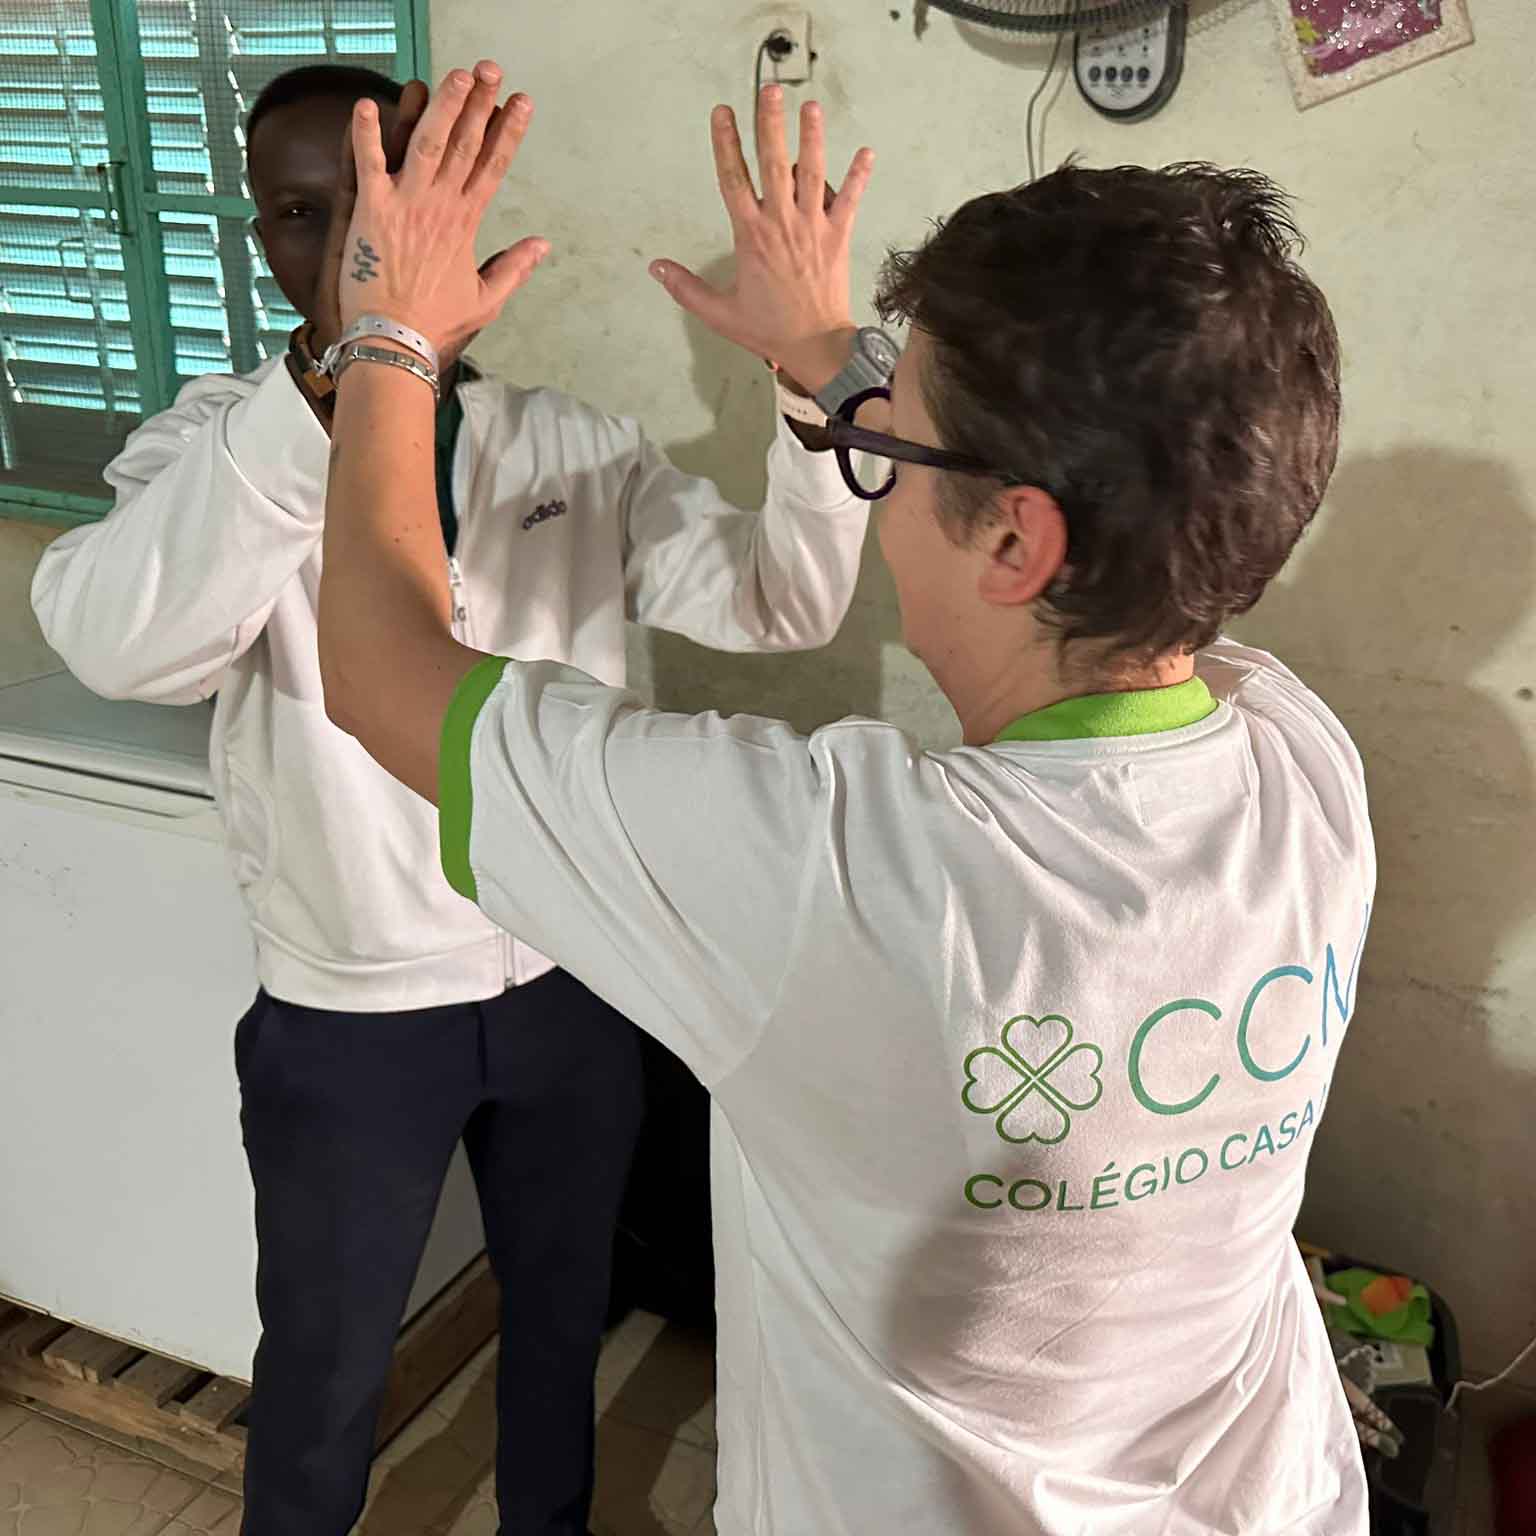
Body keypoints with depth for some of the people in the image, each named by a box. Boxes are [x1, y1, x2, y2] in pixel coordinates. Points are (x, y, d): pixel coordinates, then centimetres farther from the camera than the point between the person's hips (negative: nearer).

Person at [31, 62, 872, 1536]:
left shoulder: (574, 444, -4)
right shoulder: (216, 443, -13)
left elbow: (778, 603, -13)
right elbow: (123, 642, -35)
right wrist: (336, 380, -50)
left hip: (570, 986, 3)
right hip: (346, 1018, -2)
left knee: (560, 1306, 24)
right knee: (323, 1363, 18)